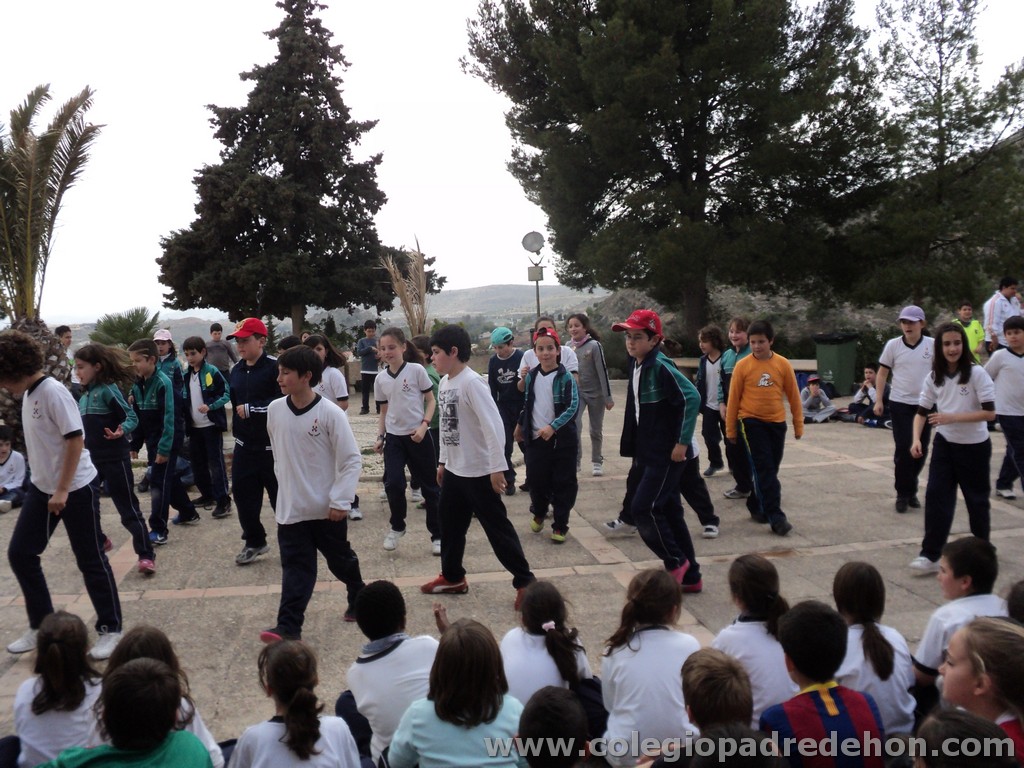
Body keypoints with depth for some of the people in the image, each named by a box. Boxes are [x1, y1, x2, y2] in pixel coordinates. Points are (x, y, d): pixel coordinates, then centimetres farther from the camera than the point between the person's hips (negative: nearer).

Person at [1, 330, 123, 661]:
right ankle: (41, 626, 24)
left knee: (90, 560, 1)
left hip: (76, 489, -9)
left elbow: (76, 440, -22)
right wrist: (48, 487, 15)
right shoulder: (28, 394, 8)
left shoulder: (53, 392, -19)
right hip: (41, 487, 9)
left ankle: (110, 629, 15)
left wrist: (62, 490, -20)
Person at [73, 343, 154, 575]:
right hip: (91, 458, 8)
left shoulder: (108, 389, -13)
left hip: (114, 458, -8)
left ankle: (146, 555, 0)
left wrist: (121, 431, -34)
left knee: (128, 508, -5)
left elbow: (131, 417, -16)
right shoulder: (84, 394, 11)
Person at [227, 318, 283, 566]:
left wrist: (251, 409, -20)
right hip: (244, 446, 7)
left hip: (272, 446, -7)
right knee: (243, 494, 11)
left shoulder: (275, 367, -15)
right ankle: (254, 541, 29)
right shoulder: (236, 370, 9)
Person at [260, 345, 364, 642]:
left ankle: (359, 598, 41)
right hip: (291, 507, 3)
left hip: (327, 508, -3)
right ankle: (289, 626, 5)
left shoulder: (330, 413, -17)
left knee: (341, 559, 16)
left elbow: (352, 460, -13)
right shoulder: (275, 409, -3)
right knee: (295, 568, 1)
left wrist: (340, 500, -17)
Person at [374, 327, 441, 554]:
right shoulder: (380, 379, 5)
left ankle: (437, 535, 16)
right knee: (393, 483, -10)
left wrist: (423, 425, -15)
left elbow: (431, 401, -3)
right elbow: (383, 412, 13)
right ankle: (396, 527, 15)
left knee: (429, 486, 4)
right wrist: (380, 436, 4)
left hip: (418, 436, -3)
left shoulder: (416, 370, -8)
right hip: (393, 437, 3)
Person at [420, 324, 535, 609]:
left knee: (497, 527, -1)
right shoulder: (444, 383, 7)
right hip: (454, 470, 9)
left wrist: (497, 468, -24)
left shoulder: (471, 382, -20)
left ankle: (525, 582, 10)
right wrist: (443, 461, 20)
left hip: (479, 471, -9)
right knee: (449, 523, 18)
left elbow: (493, 425, -23)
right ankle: (453, 577, 35)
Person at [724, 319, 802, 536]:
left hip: (776, 423, 3)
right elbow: (733, 398, -1)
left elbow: (793, 396, 6)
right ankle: (776, 517, -9)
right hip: (751, 422, -3)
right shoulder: (742, 366, -6)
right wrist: (730, 429, 2)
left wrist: (798, 425, 9)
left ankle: (756, 505, 30)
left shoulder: (783, 364, -1)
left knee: (770, 469, 11)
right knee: (764, 469, -9)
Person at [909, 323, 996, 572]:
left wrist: (952, 417, -28)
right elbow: (922, 412, 2)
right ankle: (931, 555, -2)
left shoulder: (977, 374, -15)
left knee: (976, 499, 12)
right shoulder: (934, 378, -3)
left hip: (974, 446, -3)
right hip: (944, 444, 3)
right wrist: (916, 439, -14)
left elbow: (989, 413, -20)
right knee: (936, 496, -5)